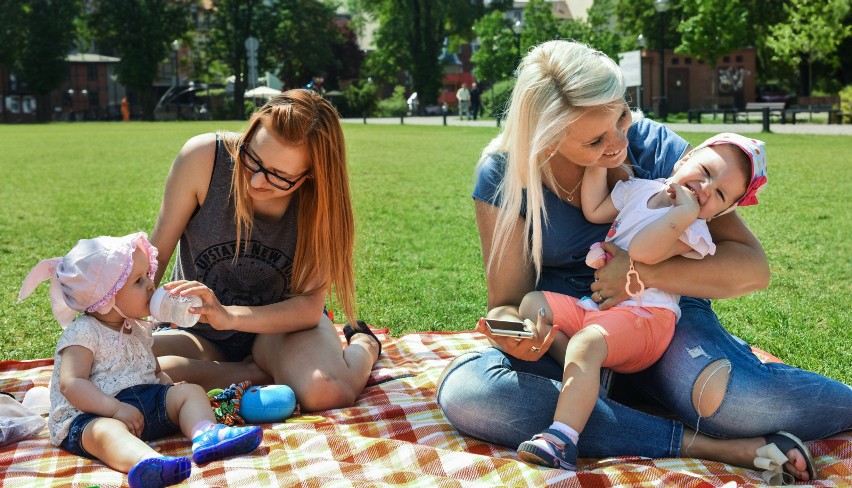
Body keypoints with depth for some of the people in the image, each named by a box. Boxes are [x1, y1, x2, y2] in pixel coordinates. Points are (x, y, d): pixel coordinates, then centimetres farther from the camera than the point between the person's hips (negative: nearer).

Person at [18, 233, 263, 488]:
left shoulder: (138, 329, 18)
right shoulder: (83, 333, -7)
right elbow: (71, 384, -17)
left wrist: (167, 382, 4)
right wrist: (116, 409, -27)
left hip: (146, 400, 8)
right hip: (92, 414, -8)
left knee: (191, 391, -8)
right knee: (107, 431, -39)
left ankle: (206, 435, -38)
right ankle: (146, 462, -72)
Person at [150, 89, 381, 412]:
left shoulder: (321, 197, -20)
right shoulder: (203, 157, -22)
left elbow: (309, 305, -22)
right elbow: (156, 253, -12)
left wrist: (229, 316, -37)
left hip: (283, 321, -1)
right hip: (201, 335, 1)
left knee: (326, 393, -34)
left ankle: (362, 345, 4)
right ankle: (260, 374, -13)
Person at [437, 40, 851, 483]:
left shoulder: (653, 145, -10)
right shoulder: (504, 173, -9)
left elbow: (753, 268, -11)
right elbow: (506, 303, -6)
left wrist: (645, 273, -25)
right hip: (567, 340, 2)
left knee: (729, 398, -38)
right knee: (462, 388, -32)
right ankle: (695, 443, -30)